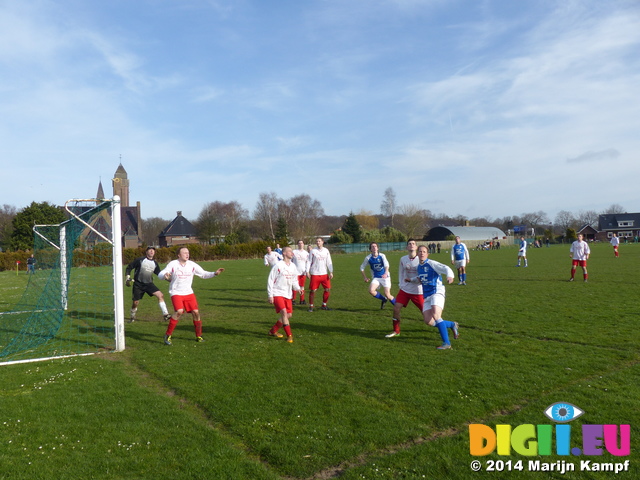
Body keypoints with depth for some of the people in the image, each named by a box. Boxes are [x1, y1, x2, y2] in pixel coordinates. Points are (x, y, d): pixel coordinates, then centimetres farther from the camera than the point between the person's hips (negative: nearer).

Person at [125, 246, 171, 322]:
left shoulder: (155, 263, 6)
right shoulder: (140, 260, -6)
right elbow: (129, 267, 1)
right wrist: (128, 278, -6)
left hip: (149, 284, 3)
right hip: (138, 284, -3)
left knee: (160, 295, -17)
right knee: (135, 302, 1)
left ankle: (165, 314, -16)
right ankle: (132, 317, 31)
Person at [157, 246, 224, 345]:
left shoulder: (192, 265, 0)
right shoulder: (173, 264, -8)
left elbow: (203, 274, 5)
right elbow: (160, 274, -10)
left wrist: (215, 273, -12)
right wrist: (165, 275, -35)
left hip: (188, 293, 4)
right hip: (176, 293, -4)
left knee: (196, 312, -5)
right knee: (179, 311, -24)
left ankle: (199, 336, 12)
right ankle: (168, 335, -9)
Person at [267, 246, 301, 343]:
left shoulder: (293, 266, 8)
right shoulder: (278, 265, -11)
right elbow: (270, 280, -9)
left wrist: (298, 288, -2)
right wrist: (270, 295, -11)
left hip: (287, 295, 7)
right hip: (277, 294, -7)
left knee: (289, 315, 7)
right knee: (284, 312, -20)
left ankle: (273, 331, 25)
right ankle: (289, 336, -12)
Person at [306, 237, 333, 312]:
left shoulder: (326, 251, 7)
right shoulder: (313, 251, 0)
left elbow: (329, 262, 8)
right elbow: (309, 261, 3)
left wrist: (331, 272, 0)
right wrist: (307, 271, -5)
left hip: (324, 274, 3)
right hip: (314, 274, -3)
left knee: (328, 289, 1)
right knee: (313, 290, -2)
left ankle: (324, 305, 16)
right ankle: (311, 306, 11)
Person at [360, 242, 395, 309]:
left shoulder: (382, 256, -10)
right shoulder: (368, 258, -6)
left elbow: (386, 264, -28)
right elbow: (362, 268, 8)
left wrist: (386, 273, -47)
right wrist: (365, 277, 4)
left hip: (385, 277, -2)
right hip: (376, 278, 2)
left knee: (387, 295, -10)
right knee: (371, 290, -22)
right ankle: (384, 300, 5)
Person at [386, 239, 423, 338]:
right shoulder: (403, 259, 0)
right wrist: (400, 283, 5)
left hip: (418, 291, -3)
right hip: (405, 289, 3)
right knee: (396, 308, -6)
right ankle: (396, 331, 12)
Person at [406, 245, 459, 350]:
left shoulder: (431, 263, -7)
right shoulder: (419, 267, 15)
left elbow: (446, 268, -21)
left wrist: (450, 276, -42)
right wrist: (412, 280, 19)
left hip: (436, 293, -7)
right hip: (426, 296, 7)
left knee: (435, 316, -27)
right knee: (428, 321, -2)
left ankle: (446, 343, -20)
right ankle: (452, 325, 21)